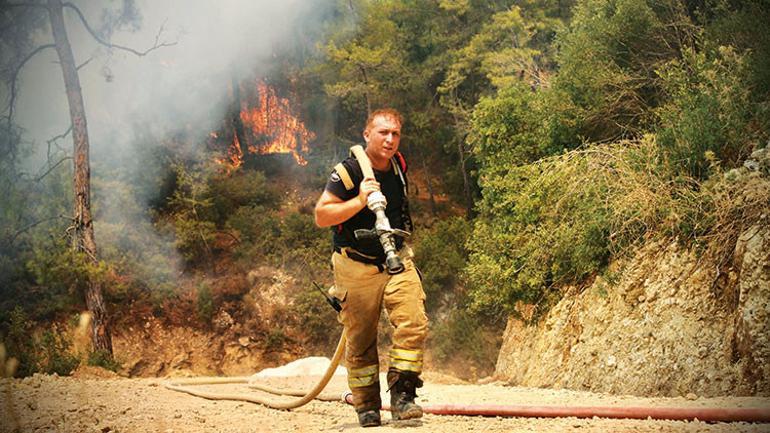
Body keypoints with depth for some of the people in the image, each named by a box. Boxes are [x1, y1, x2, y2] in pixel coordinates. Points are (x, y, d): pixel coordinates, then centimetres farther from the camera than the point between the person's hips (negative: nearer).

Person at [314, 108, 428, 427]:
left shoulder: (399, 165, 5)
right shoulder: (347, 172, -14)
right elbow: (321, 216, -16)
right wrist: (360, 201, -27)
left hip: (396, 260, 4)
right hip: (357, 268, -4)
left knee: (414, 324, -15)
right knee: (360, 341, 4)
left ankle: (402, 395, -8)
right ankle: (367, 407, 18)